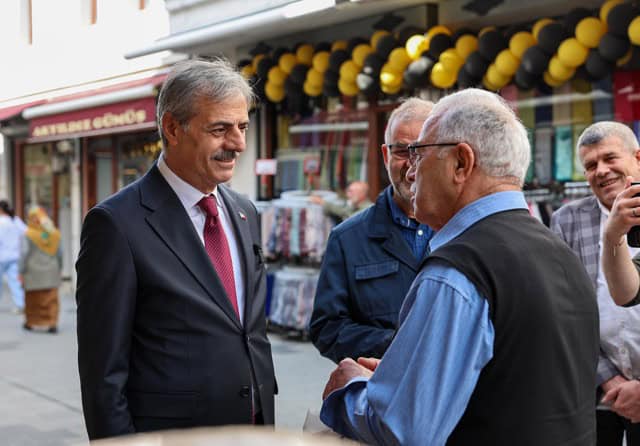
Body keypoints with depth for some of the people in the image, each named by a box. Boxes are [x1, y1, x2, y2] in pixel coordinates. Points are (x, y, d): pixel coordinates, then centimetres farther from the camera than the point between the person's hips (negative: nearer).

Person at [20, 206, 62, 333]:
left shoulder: (28, 234, -13)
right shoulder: (54, 233, 0)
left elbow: (24, 254, -14)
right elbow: (59, 253, 4)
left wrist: (21, 273, -8)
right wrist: (59, 269, 15)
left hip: (33, 271, -2)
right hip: (51, 272, 2)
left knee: (32, 297, 12)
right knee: (51, 298, 5)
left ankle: (30, 323, 25)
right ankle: (52, 324, -5)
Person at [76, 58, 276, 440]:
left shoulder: (245, 212, 8)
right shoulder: (117, 223, -14)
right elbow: (104, 372, -13)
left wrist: (267, 420, 12)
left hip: (256, 427, 6)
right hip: (171, 434, -6)